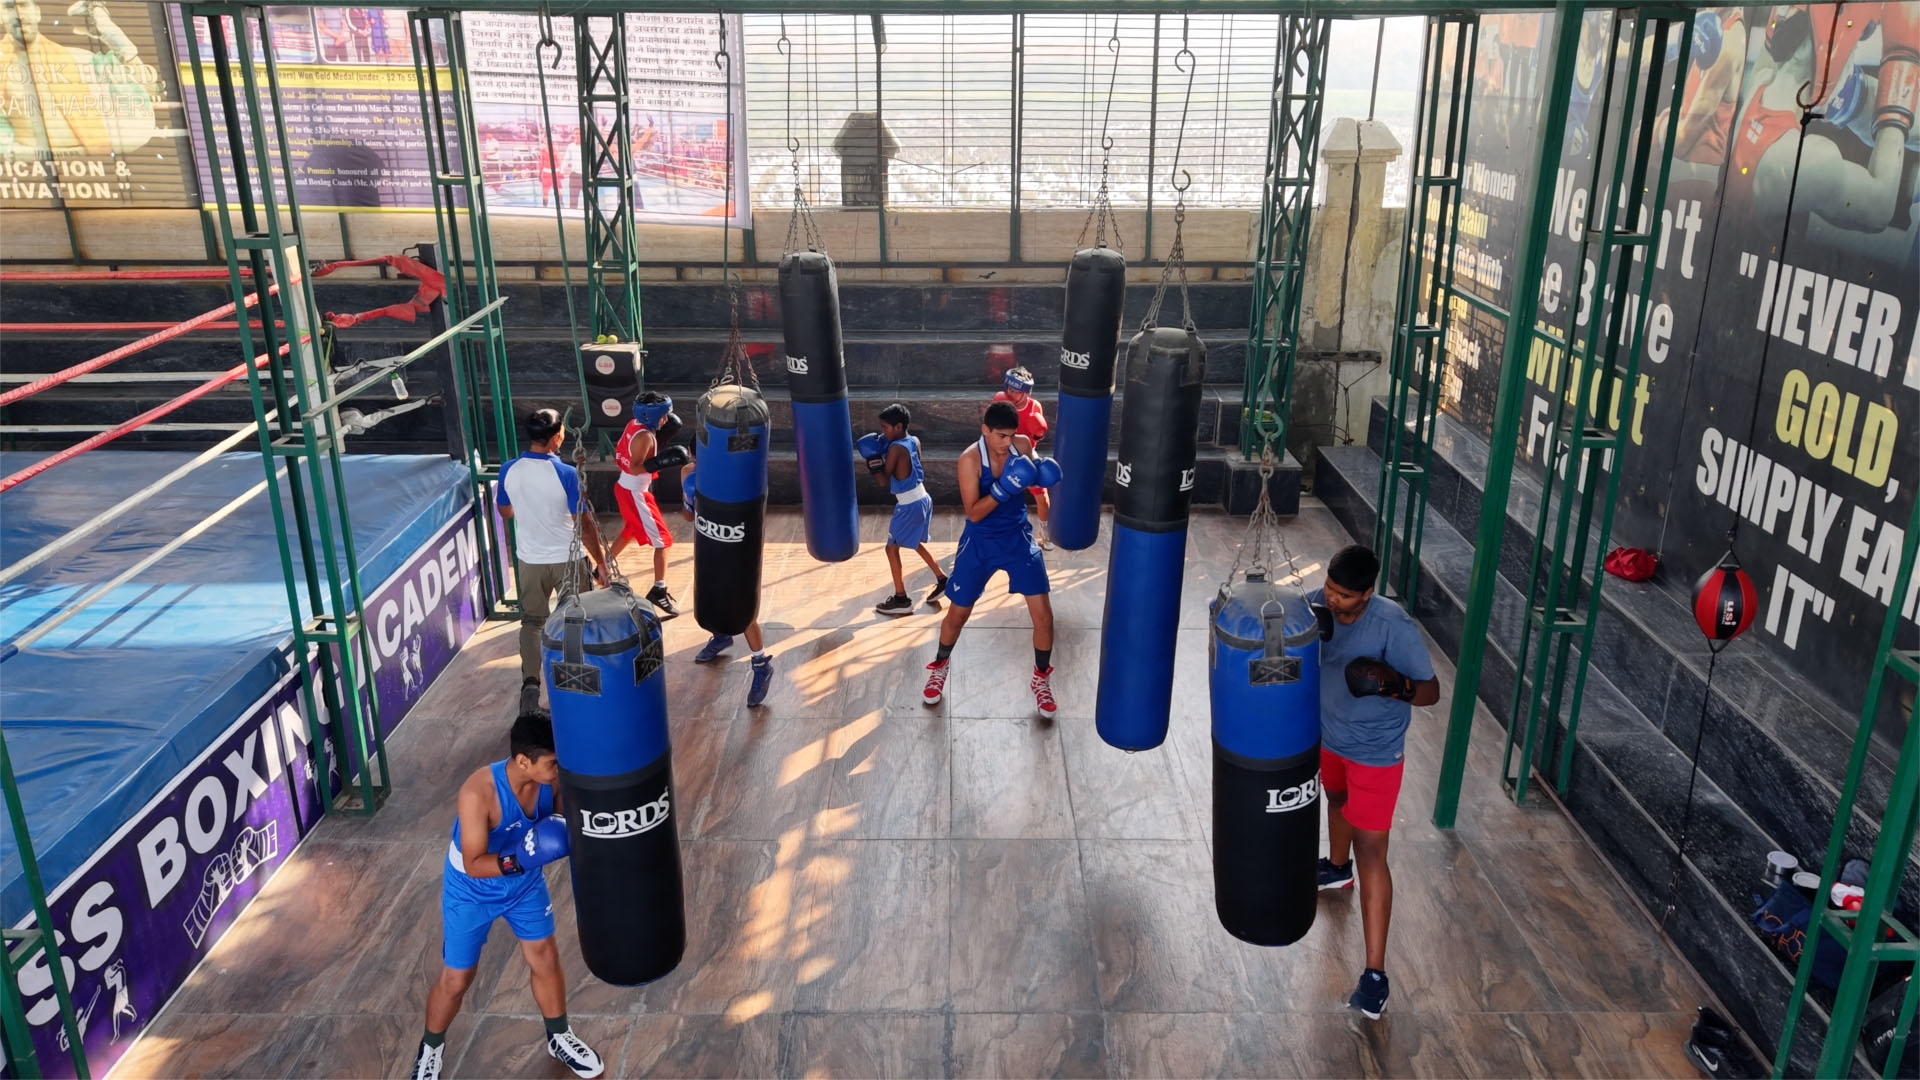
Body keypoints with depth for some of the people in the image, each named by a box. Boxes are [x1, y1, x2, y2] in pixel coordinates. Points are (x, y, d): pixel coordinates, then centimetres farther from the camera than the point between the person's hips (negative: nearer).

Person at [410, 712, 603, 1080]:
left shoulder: (553, 778, -24)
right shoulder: (478, 794, -38)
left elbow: (563, 824, -8)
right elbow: (474, 866, -32)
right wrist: (518, 859, -46)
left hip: (526, 883, 4)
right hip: (471, 891, -4)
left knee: (546, 958, 14)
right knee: (456, 980, 11)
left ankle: (560, 1038, 38)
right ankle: (431, 1048, 40)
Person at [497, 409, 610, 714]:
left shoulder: (509, 471, -9)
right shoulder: (566, 474, -22)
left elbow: (505, 512, 9)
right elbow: (584, 525, -18)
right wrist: (601, 563, -8)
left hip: (529, 559, 3)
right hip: (567, 560, -3)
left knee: (532, 621, 16)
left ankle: (530, 682, 2)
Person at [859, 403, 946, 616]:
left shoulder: (896, 448, -20)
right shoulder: (914, 441, 4)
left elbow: (885, 481, -14)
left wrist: (873, 458, -11)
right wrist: (884, 452, 10)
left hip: (909, 507, -9)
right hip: (923, 500, 9)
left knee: (892, 548, 3)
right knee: (916, 544, 27)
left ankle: (901, 600, 6)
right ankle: (942, 580, 31)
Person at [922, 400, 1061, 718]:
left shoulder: (1023, 445, -10)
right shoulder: (970, 459, -21)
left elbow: (1033, 478, 9)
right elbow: (974, 513, -24)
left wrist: (1043, 473, -14)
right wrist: (1003, 489, -37)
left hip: (1018, 538, 3)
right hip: (980, 543, -2)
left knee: (1043, 614, -3)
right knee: (958, 613, 11)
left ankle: (1041, 680, 19)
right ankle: (940, 665, 40)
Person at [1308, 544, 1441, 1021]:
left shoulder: (1394, 625, -29)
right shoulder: (1315, 604, -17)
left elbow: (1430, 691, -21)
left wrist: (1395, 685, -42)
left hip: (1375, 752, -6)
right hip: (1327, 736, 6)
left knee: (1371, 851, -5)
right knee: (1337, 799, 32)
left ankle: (1375, 973, 1)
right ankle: (1337, 867, 64)